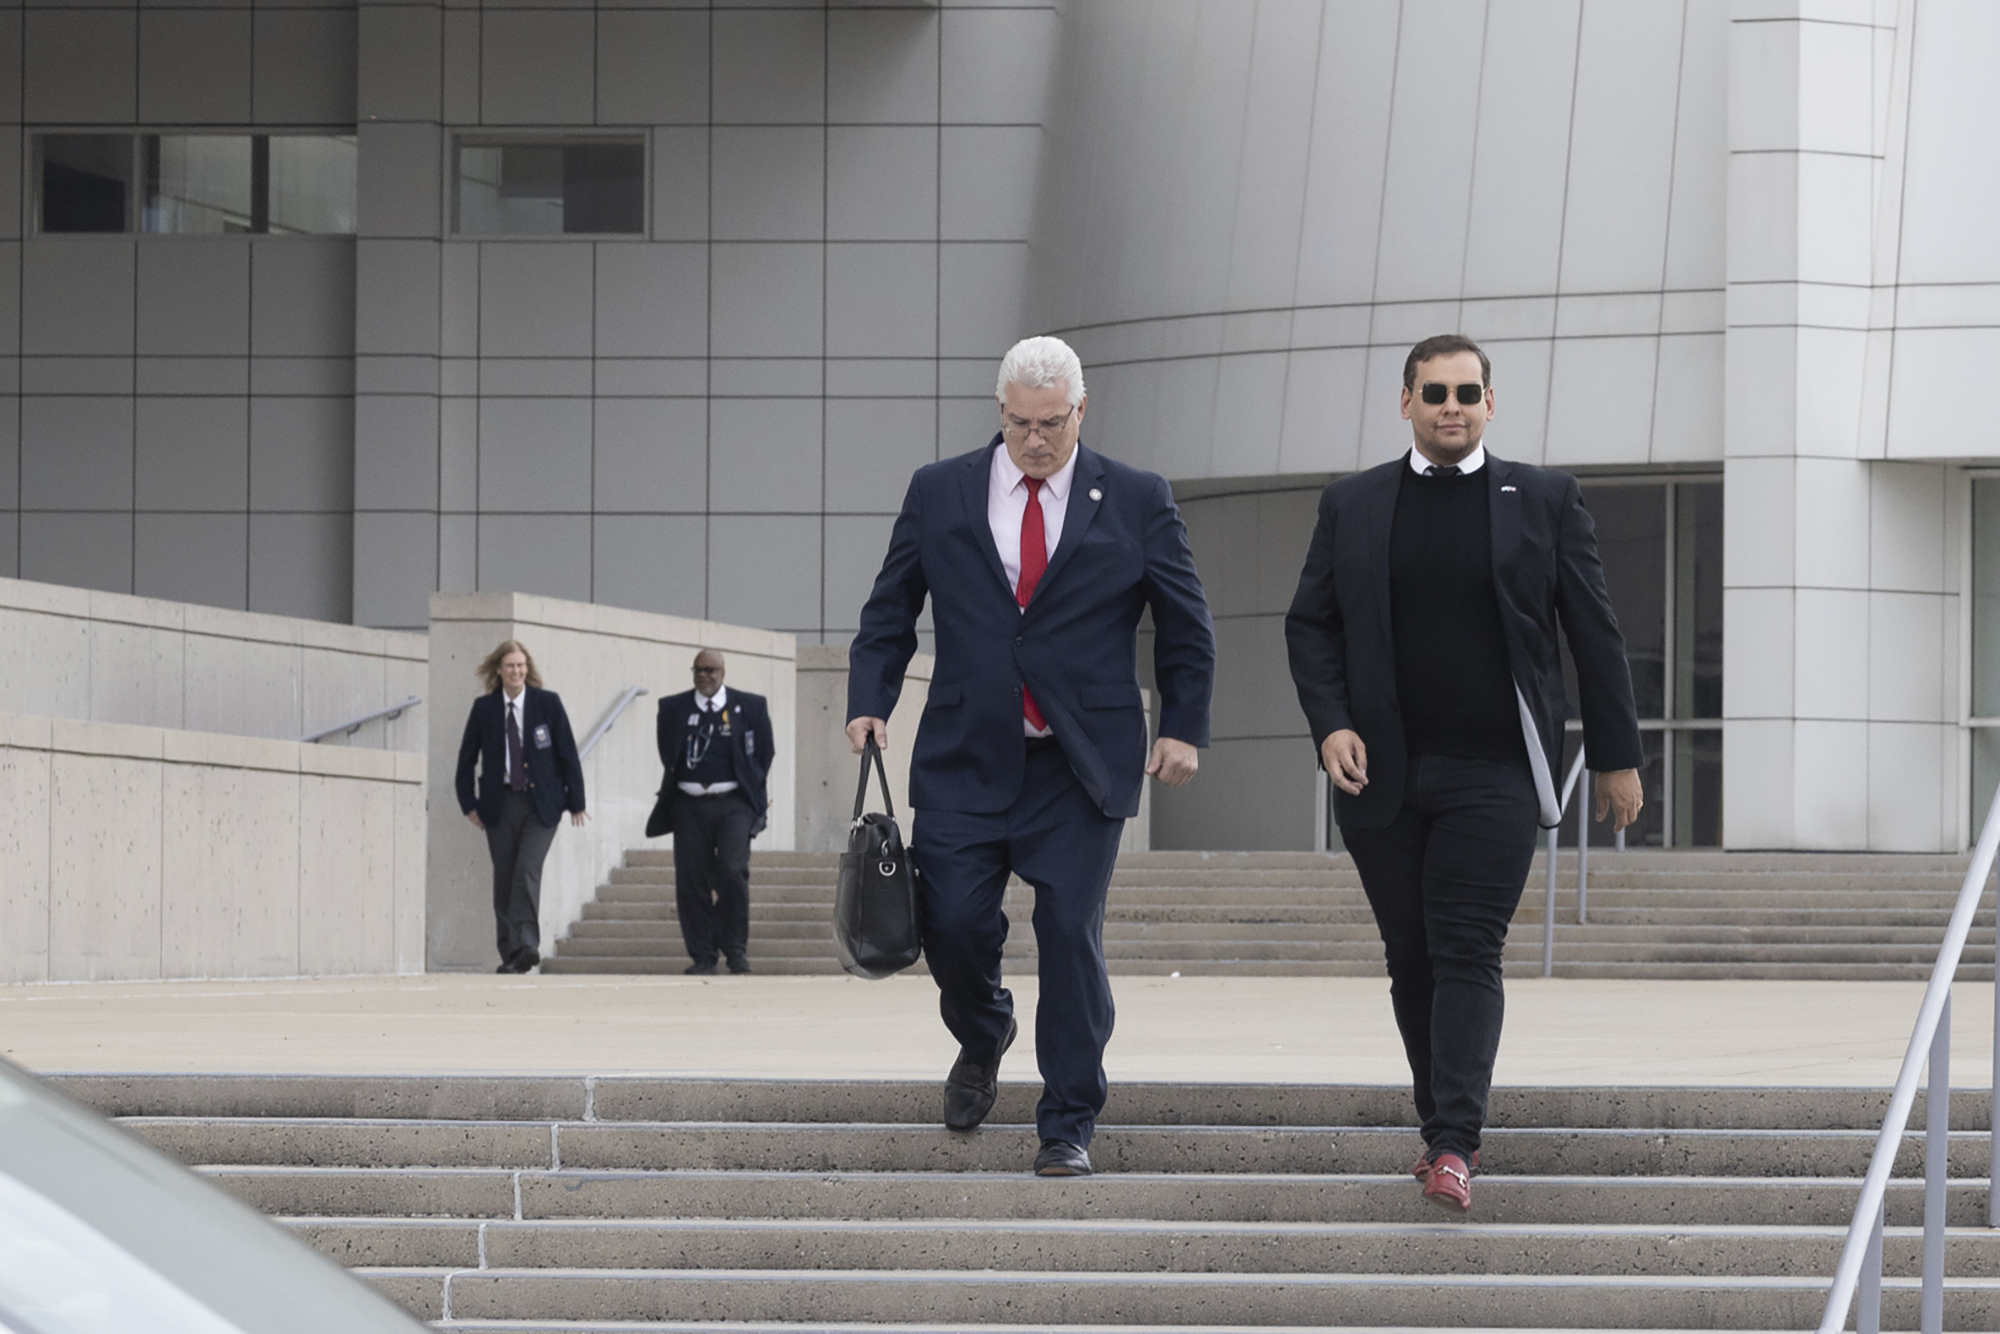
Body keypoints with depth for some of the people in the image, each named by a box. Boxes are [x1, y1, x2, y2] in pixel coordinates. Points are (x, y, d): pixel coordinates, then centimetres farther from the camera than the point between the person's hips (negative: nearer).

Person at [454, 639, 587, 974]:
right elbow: (467, 758, 12)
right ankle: (510, 955, 11)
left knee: (527, 870, -19)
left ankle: (525, 945, -22)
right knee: (503, 878, 4)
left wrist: (575, 802, 1)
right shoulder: (484, 708, 4)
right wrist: (469, 803, 7)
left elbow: (568, 754, 2)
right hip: (500, 804, 3)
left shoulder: (547, 703, -1)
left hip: (541, 802, -3)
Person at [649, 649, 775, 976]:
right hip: (689, 805, 2)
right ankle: (702, 956, 5)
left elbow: (764, 752, 10)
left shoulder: (750, 706, 5)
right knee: (691, 882, -3)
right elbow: (667, 754, 15)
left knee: (732, 872, -17)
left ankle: (735, 949, -3)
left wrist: (753, 789, 8)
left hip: (733, 804, -2)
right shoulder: (673, 708, 9)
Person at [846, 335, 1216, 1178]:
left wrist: (1183, 728, 1)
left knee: (1071, 935, -5)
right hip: (966, 760, 1)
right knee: (951, 922, -5)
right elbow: (890, 611, 12)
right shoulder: (939, 494, 7)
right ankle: (982, 1037, 28)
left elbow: (1186, 627, 9)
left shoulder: (1136, 502, 3)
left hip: (1081, 767, -1)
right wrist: (870, 701, -2)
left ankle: (1068, 1127, 3)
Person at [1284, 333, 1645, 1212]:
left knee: (1468, 954, -12)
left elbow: (1593, 633, 7)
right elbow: (1309, 626, 11)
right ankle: (1443, 1125, 20)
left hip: (1493, 775, -3)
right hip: (1381, 775, 3)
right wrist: (1331, 725, -6)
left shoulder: (1543, 500, 6)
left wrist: (1616, 757, 6)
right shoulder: (1351, 506, 9)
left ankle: (1455, 1146, -19)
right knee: (1411, 960, 7)